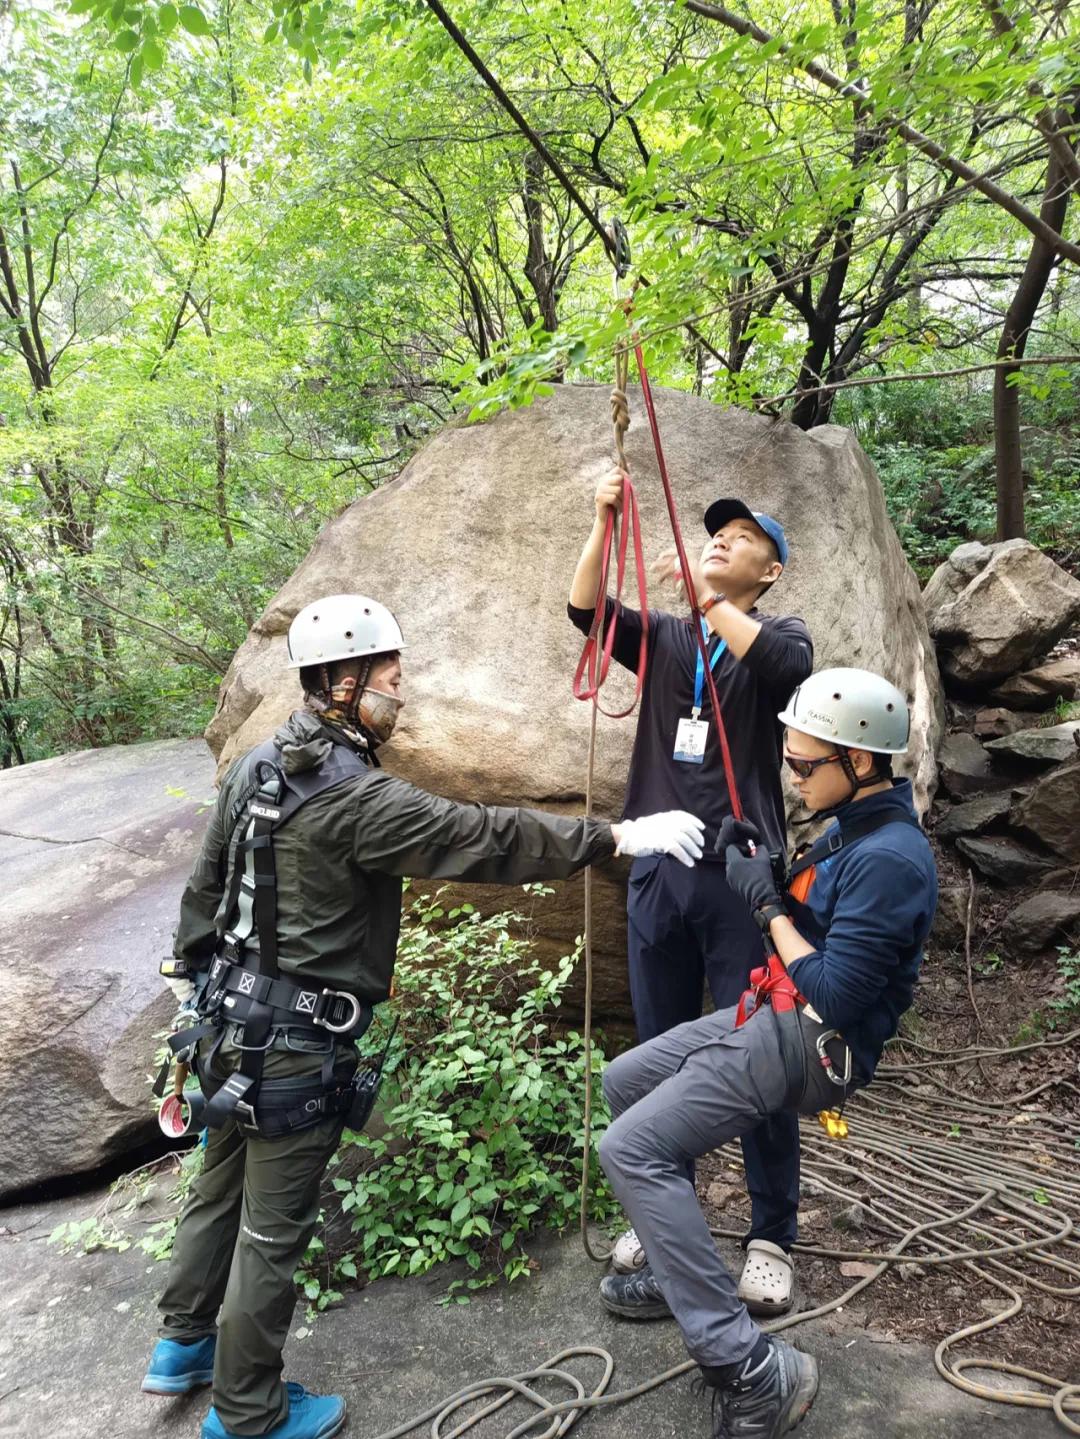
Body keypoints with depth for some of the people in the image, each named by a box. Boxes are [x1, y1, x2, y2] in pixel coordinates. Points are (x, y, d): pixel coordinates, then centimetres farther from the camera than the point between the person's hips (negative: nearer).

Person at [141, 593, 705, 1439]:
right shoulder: (358, 798, -24)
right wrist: (620, 837, -20)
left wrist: (194, 969, 25)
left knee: (223, 1183, 26)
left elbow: (208, 880, 12)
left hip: (230, 1016, 9)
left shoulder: (256, 768, 3)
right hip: (298, 1041, -9)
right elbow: (485, 840, -26)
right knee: (274, 1226, 8)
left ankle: (185, 1344, 46)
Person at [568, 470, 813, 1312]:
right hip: (659, 873, 4)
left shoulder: (780, 635, 3)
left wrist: (705, 595, -25)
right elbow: (586, 610, -2)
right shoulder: (665, 639, 13)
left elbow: (786, 667, -21)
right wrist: (603, 522, -13)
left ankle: (772, 1240, 18)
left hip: (743, 873, -4)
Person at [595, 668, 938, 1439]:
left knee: (632, 1149, -18)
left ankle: (755, 1371, -16)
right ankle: (676, 1269, 27)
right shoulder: (854, 825, 7)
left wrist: (766, 903, -17)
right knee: (624, 1083, 18)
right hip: (776, 1018, 10)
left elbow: (835, 998, -26)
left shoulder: (889, 860, -24)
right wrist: (768, 870, -4)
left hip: (814, 1044, -10)